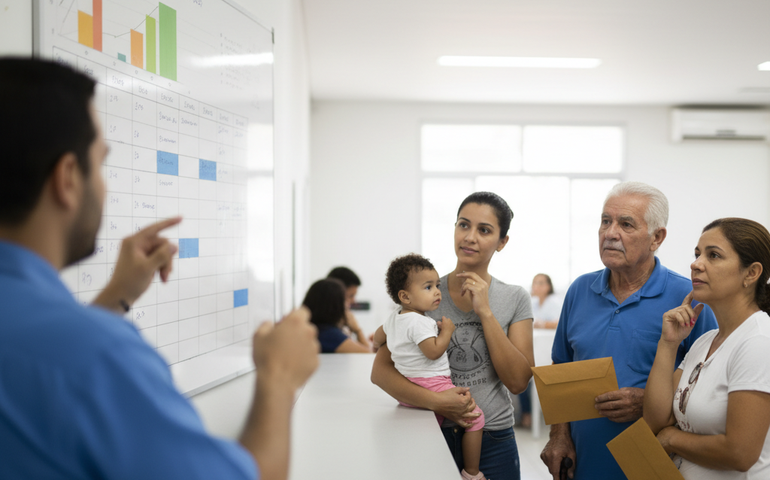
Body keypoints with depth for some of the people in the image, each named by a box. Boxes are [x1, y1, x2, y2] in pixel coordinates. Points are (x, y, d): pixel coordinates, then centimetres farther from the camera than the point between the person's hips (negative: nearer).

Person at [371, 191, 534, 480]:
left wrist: (485, 312, -13)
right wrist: (434, 401, -20)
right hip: (432, 437, 0)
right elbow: (380, 370, -5)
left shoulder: (516, 299, 0)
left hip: (493, 442, 1)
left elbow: (518, 381, -8)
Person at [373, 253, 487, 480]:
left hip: (408, 389, 10)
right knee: (475, 416, -3)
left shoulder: (395, 317, 10)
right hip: (431, 383, -10)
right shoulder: (418, 322, -20)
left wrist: (384, 347, 47)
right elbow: (433, 352, -27)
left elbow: (378, 337, 26)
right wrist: (447, 330, -13)